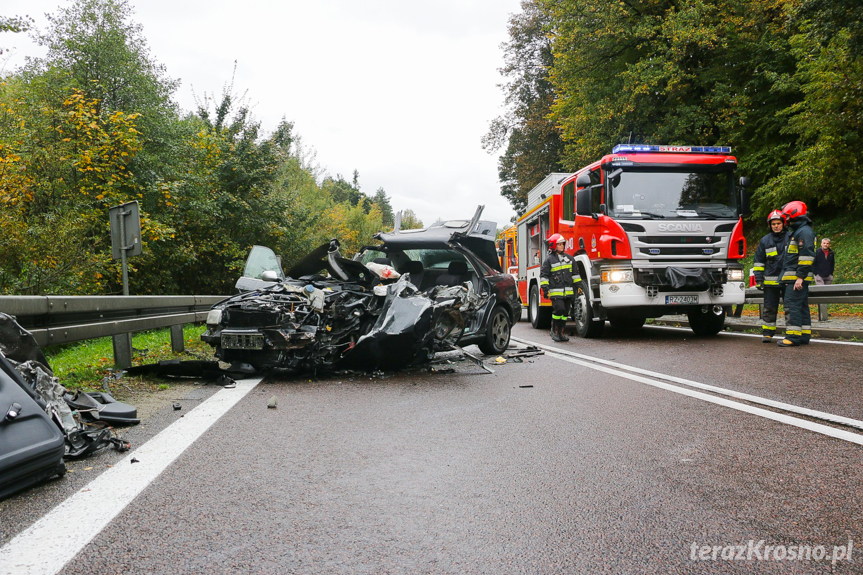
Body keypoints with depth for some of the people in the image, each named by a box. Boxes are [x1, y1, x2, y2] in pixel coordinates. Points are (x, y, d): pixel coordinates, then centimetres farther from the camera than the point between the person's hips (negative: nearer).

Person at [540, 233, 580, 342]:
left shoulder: (569, 258, 15)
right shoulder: (549, 260, 0)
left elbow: (575, 273, 21)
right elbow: (543, 275, -1)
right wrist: (545, 288, -9)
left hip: (568, 291, 5)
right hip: (556, 291, -5)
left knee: (565, 311, 6)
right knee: (559, 309, -17)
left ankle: (561, 332, 16)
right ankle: (554, 331, -1)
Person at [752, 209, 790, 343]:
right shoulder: (765, 241, 9)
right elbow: (758, 261, 12)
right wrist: (759, 279, 4)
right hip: (770, 280, 1)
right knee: (769, 308, 2)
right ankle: (767, 333, 8)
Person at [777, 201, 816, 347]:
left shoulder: (804, 231, -12)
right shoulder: (796, 232, 22)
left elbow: (807, 255, -19)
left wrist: (800, 277, -22)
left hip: (798, 278, -11)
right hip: (793, 278, 11)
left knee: (792, 306, -12)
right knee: (802, 307, 11)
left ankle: (793, 337, -13)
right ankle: (804, 336, 15)